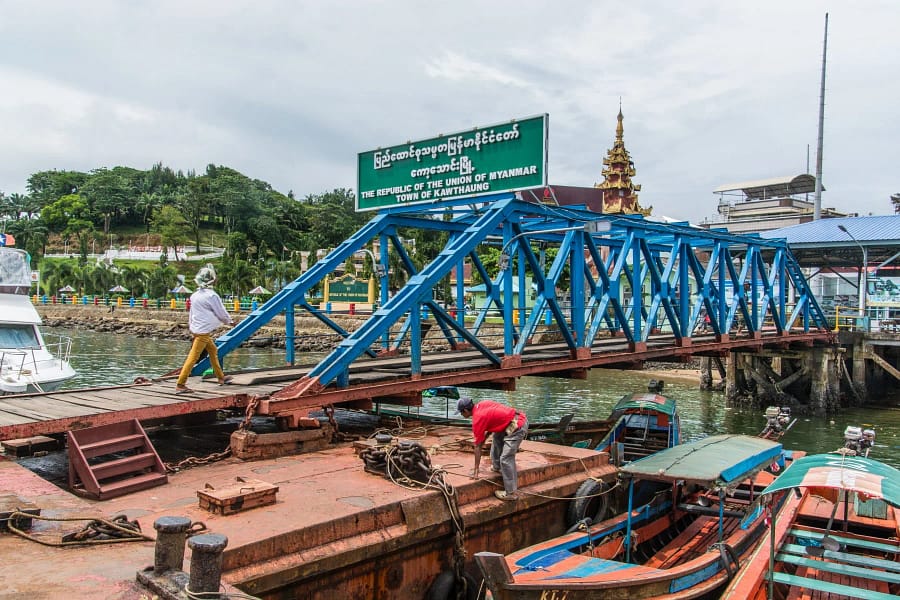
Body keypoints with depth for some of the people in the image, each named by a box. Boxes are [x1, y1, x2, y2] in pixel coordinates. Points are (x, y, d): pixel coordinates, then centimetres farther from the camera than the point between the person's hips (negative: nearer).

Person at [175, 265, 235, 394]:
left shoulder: (195, 295, 7)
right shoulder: (211, 295, -16)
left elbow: (192, 313, 14)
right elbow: (221, 313, -8)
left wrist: (191, 326, 22)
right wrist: (230, 321, 10)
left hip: (196, 329, 9)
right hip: (203, 331, -9)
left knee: (213, 351, 21)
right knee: (193, 358, -7)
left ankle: (221, 378, 33)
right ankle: (180, 385, -6)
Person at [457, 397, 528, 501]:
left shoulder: (477, 420, -10)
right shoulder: (482, 404, 11)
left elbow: (478, 447, -4)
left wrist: (476, 470, 4)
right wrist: (484, 437, 22)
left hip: (517, 426, -10)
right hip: (520, 417, 10)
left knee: (506, 459, -8)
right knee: (497, 437, 30)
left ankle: (512, 492, -2)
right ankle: (497, 467, 38)